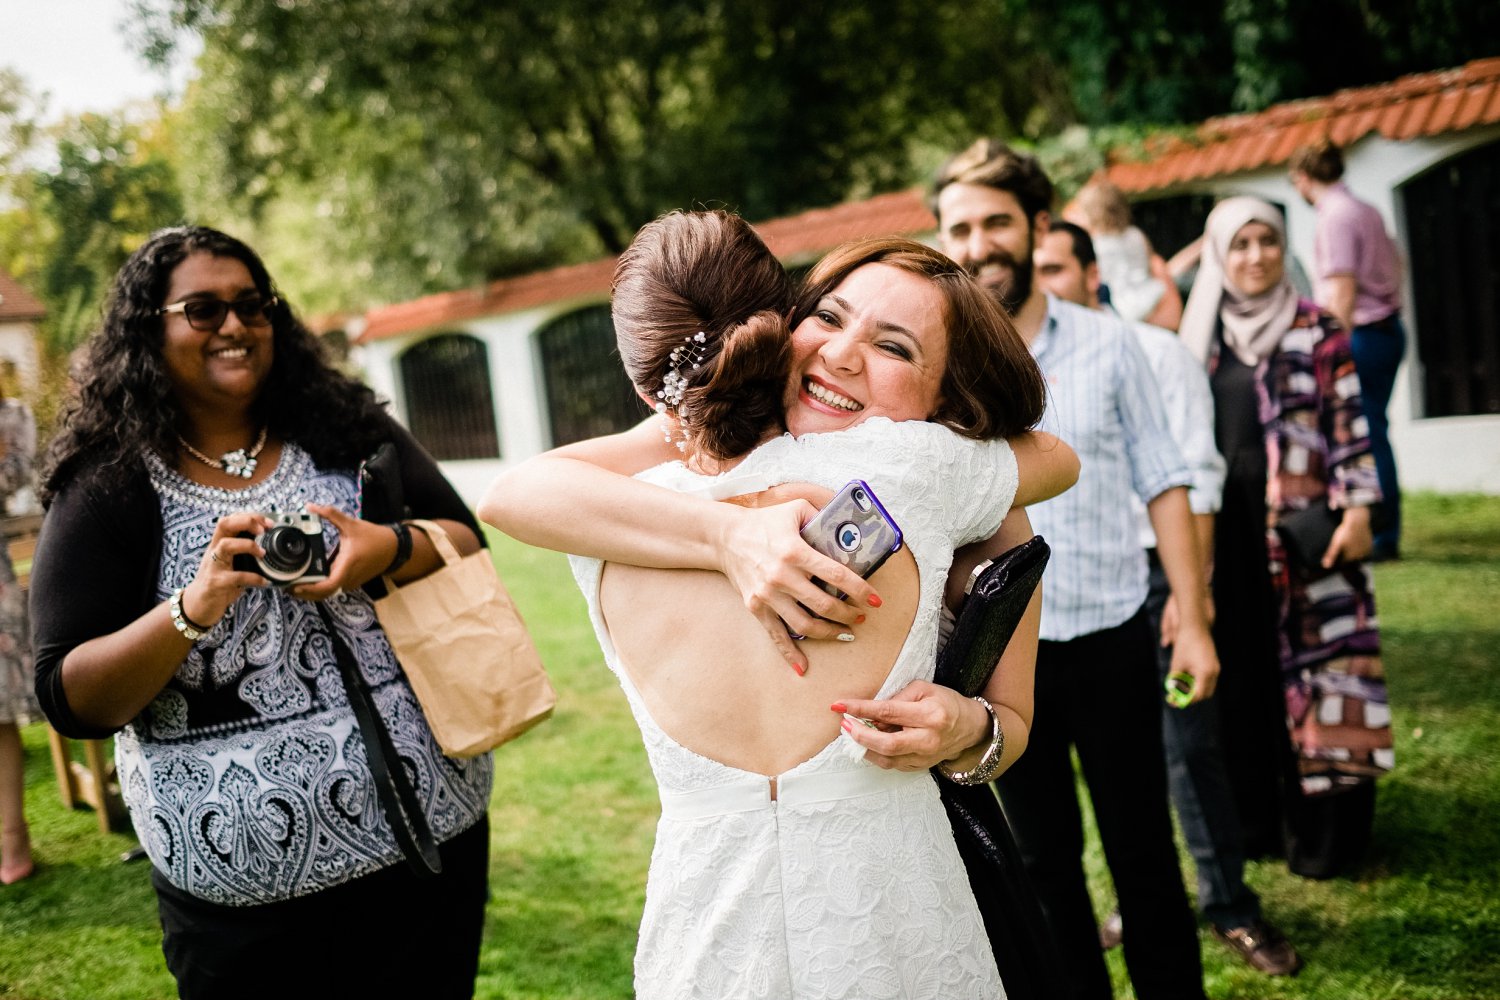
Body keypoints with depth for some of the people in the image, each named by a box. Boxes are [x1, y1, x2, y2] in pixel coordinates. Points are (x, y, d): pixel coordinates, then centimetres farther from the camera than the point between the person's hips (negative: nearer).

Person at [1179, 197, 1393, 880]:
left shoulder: (1317, 331, -1)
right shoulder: (1200, 336, 9)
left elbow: (1348, 424, -4)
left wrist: (1356, 509, -12)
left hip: (1303, 519, -3)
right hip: (1226, 521, 4)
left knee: (1311, 654, -1)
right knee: (1240, 665, 9)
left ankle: (1321, 828, 10)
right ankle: (1253, 818, 21)